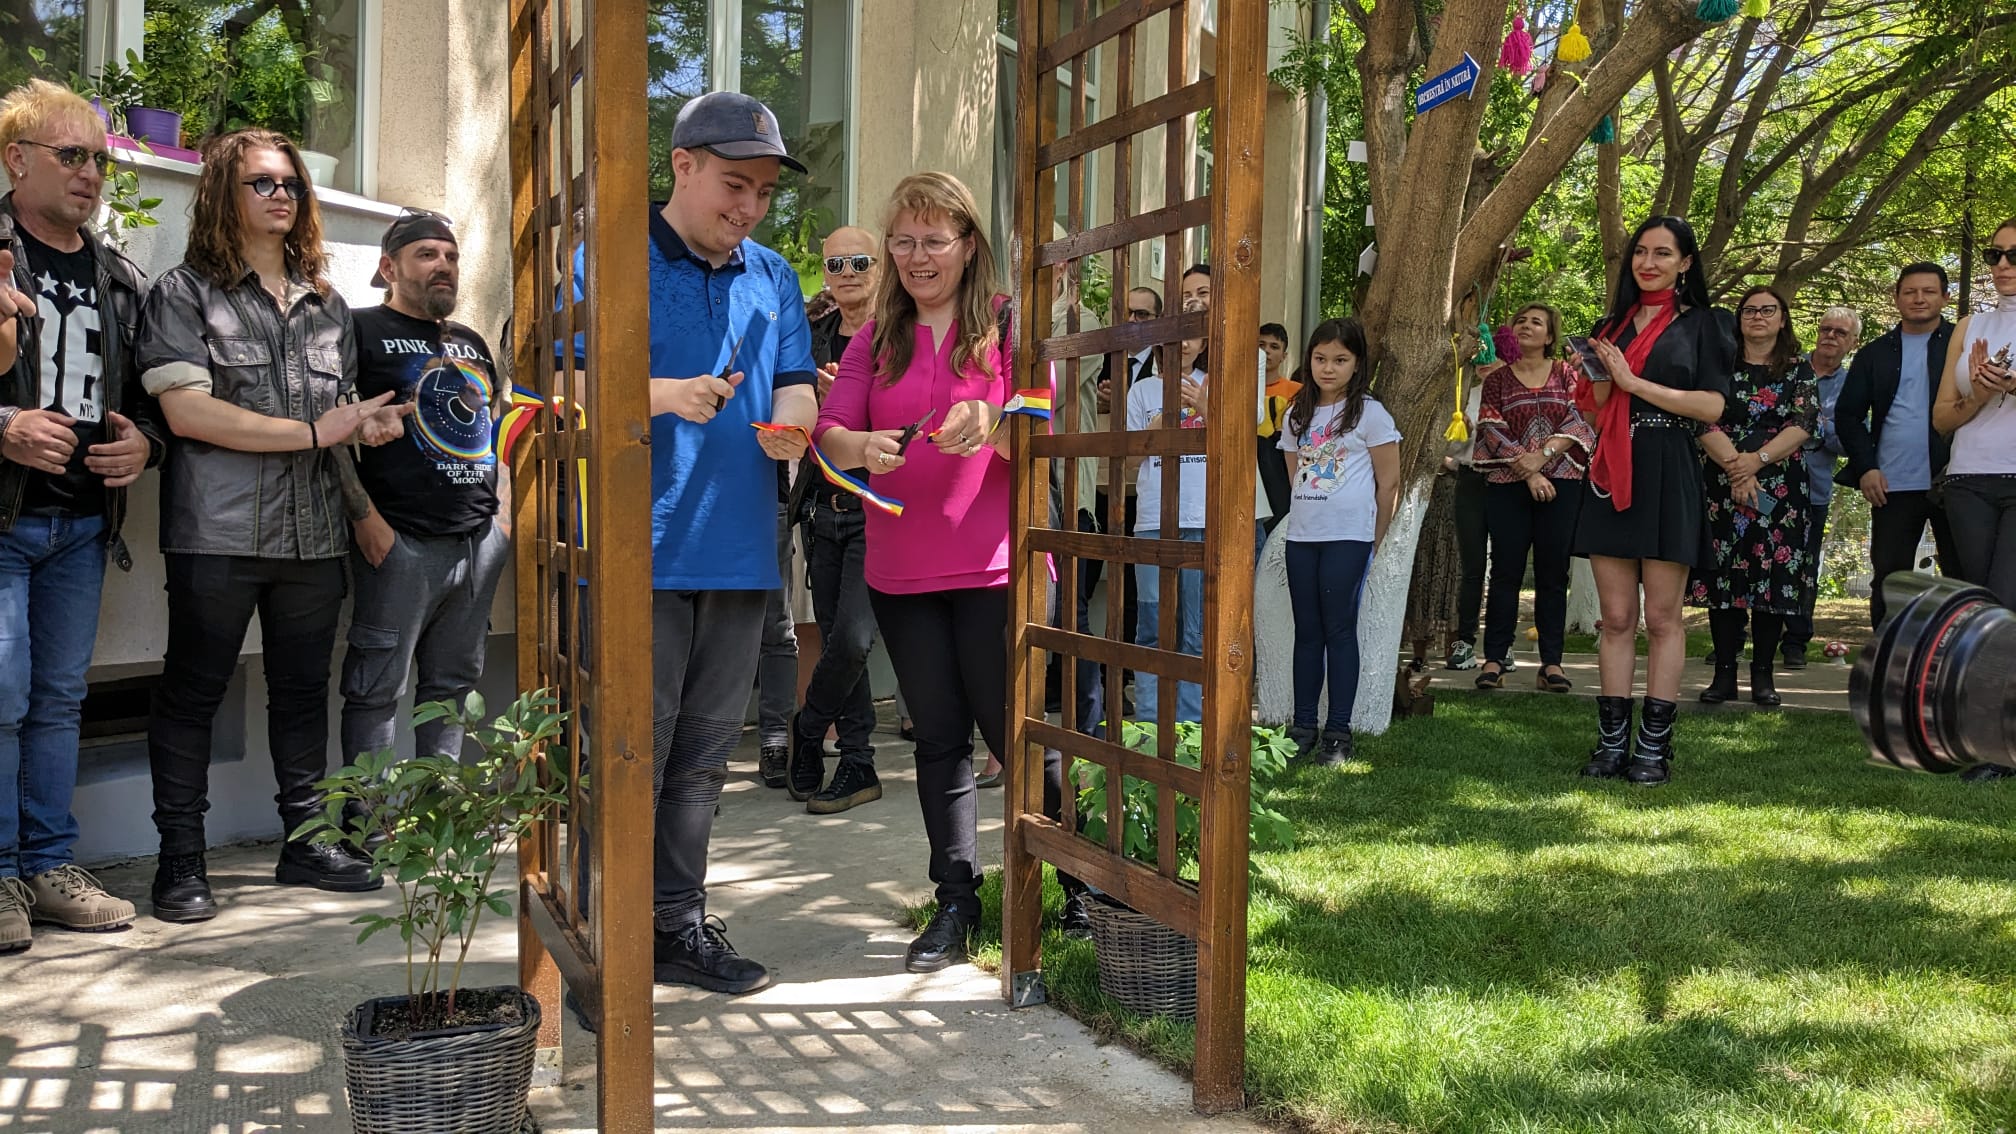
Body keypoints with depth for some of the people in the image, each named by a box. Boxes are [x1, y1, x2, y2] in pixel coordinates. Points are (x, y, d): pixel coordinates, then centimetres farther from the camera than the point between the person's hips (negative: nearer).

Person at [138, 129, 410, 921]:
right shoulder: (187, 292, 1)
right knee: (193, 691, 3)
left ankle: (304, 843, 21)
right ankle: (180, 862, 12)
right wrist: (312, 432, -14)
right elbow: (186, 410, -12)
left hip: (315, 530, 5)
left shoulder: (327, 304, 17)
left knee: (304, 689, 11)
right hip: (218, 531, -5)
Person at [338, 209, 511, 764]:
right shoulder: (363, 330, -1)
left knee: (454, 684, 12)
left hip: (481, 539, 7)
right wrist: (365, 517, -15)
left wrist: (502, 507, 14)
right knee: (377, 689, -3)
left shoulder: (471, 343, 20)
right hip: (401, 541, -7)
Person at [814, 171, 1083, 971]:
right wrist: (861, 447, -23)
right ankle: (956, 903, 17)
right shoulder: (876, 339, 11)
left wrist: (990, 423, -28)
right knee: (939, 737, 9)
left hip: (993, 566, -4)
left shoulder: (1007, 326, 0)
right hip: (901, 570, 4)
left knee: (1014, 732, -1)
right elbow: (830, 431, 1)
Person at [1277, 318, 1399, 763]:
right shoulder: (1298, 414, 12)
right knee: (1307, 631, 8)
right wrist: (1307, 514, 13)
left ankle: (1339, 731, 3)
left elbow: (1389, 482, -2)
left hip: (1348, 536, -5)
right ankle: (1303, 727, 14)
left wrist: (1373, 540, 0)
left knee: (1339, 630, -3)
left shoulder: (1369, 413, -3)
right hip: (1301, 535, 5)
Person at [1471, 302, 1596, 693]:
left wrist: (1544, 455, -13)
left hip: (1560, 484, 1)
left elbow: (1579, 422, 1)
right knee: (1506, 572, -1)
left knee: (1553, 574, 1)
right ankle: (1494, 660, 1)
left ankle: (1551, 664, 4)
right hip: (1508, 485, 0)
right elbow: (1492, 432, 0)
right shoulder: (1497, 379, 9)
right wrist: (1528, 472, -10)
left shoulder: (1565, 375, 11)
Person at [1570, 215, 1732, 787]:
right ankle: (1612, 740, 6)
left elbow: (1712, 405, -7)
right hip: (1611, 476, 4)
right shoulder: (1611, 326, 16)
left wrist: (1634, 382, -11)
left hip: (1667, 477, -4)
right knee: (1616, 617, 3)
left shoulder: (1701, 323, 4)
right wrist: (1598, 380, -6)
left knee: (1662, 617, -1)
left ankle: (1653, 745, 3)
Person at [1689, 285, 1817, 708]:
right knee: (1723, 573, -2)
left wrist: (1756, 460, -17)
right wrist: (1734, 465, -17)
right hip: (1722, 484, 0)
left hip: (1780, 487, 0)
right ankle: (1724, 673, 4)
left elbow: (1803, 426, -3)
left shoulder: (1799, 371, 9)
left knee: (1773, 575, -1)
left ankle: (1763, 674, 6)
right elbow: (1704, 421, -4)